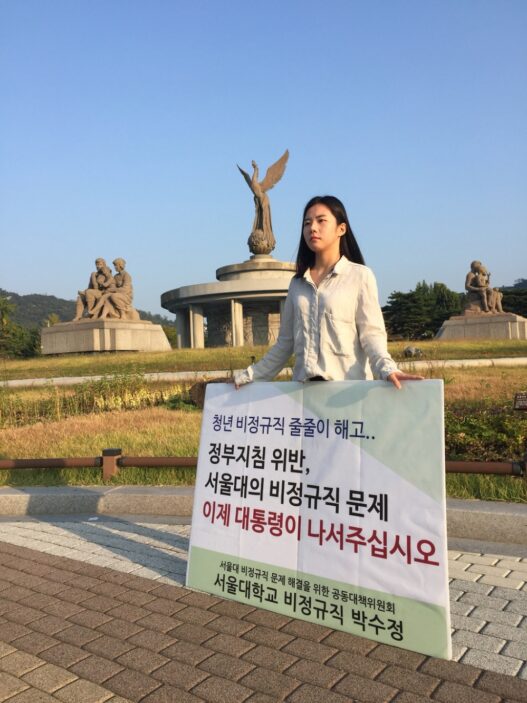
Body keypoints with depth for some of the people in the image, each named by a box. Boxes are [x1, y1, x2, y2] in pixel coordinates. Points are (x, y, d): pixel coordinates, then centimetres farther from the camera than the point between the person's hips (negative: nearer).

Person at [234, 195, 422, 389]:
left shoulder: (360, 276, 2)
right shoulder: (297, 282, 13)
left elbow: (371, 334, -6)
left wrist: (387, 368, -24)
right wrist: (250, 375, 11)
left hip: (348, 384, -3)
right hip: (303, 384, 3)